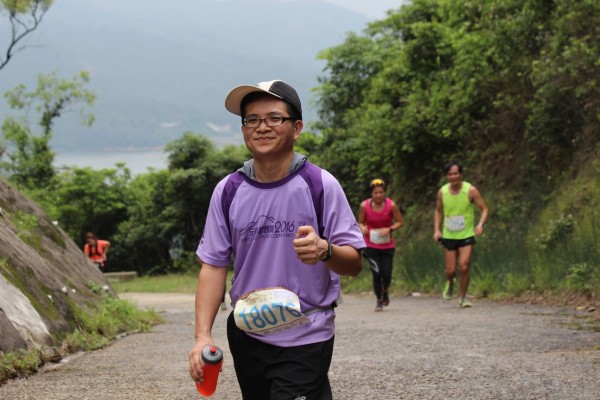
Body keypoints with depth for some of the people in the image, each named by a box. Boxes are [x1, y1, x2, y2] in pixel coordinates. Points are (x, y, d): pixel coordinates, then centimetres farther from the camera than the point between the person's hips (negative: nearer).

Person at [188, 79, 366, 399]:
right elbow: (213, 265, 4)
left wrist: (324, 250, -30)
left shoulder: (320, 185, -7)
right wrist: (203, 335, -6)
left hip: (305, 340, -4)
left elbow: (354, 263, -8)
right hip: (246, 334, 4)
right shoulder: (228, 191, 2)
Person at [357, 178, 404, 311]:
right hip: (371, 245, -1)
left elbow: (400, 222, -1)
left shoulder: (391, 205, -10)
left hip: (387, 246, 1)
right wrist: (362, 228, -19)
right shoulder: (364, 206, -9)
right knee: (377, 273, -11)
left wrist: (389, 229, -19)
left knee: (386, 274, -3)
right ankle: (379, 300, 12)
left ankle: (385, 292, 33)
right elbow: (360, 222, 4)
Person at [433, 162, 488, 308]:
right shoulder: (442, 192, -1)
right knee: (450, 270, 2)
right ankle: (450, 283, 38)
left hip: (467, 236, -2)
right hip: (448, 236, 2)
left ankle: (462, 297, 5)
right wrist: (436, 230, 1)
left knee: (464, 267, -13)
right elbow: (438, 211, 14)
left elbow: (484, 209, -7)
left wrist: (480, 224, -25)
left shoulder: (471, 191, -11)